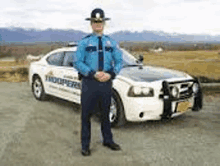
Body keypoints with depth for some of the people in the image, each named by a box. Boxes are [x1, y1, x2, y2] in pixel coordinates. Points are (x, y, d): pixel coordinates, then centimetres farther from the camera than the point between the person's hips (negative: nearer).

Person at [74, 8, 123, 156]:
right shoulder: (84, 42, -1)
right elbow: (77, 62, -7)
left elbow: (119, 61, 6)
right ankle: (85, 145, 17)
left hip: (106, 83, 3)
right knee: (86, 115, 4)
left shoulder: (111, 43, 9)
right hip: (89, 83, -3)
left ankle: (108, 140, 31)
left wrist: (111, 74, -12)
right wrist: (93, 74, -19)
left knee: (106, 114, 15)